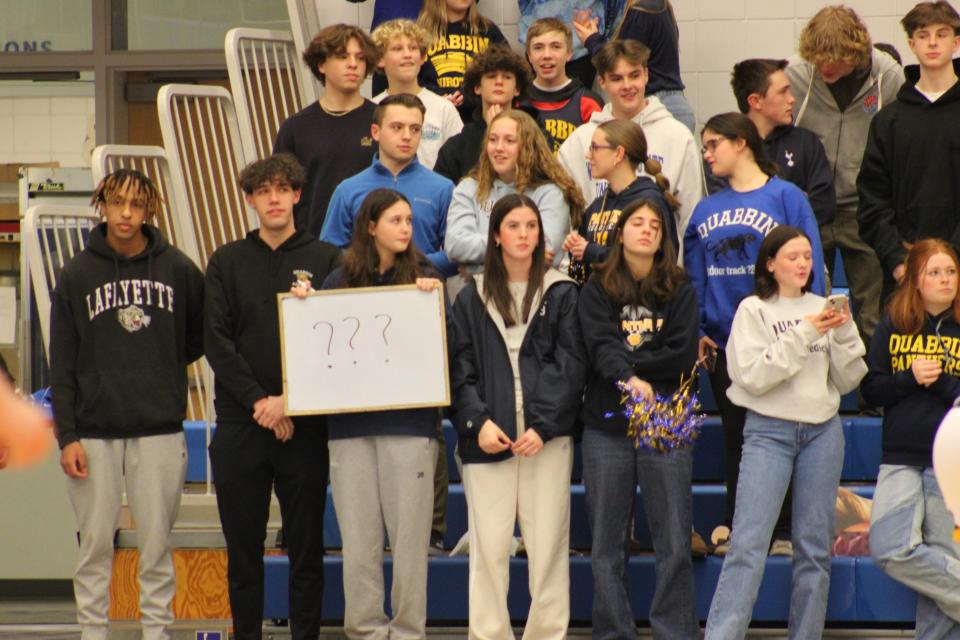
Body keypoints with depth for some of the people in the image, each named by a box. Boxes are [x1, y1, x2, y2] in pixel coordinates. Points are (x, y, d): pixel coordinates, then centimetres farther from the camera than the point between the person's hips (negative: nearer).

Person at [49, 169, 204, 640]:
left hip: (160, 429, 0)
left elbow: (203, 334, 18)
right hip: (94, 430, 0)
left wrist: (167, 368, 7)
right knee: (94, 543, 3)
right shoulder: (77, 274, 3)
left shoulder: (177, 269, 3)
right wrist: (67, 434, -4)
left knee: (156, 541, 3)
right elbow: (61, 363, 3)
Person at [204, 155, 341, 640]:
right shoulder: (227, 262, 9)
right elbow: (216, 341, 1)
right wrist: (257, 401, -10)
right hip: (239, 423, 1)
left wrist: (290, 400, -12)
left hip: (305, 425, -1)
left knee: (306, 545, 1)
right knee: (243, 546, 5)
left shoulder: (326, 260, 5)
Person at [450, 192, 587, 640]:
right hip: (487, 439, 1)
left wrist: (542, 426, -9)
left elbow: (570, 366, 1)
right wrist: (477, 422, -8)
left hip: (548, 438, -1)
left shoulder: (562, 294, 8)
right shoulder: (471, 300, 13)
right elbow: (460, 370, 7)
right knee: (488, 548, -2)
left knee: (547, 545, -2)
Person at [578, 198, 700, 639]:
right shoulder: (597, 290, 7)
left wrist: (626, 366, -10)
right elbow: (600, 346, -8)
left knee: (674, 543, -3)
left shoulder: (679, 291, 8)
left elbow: (684, 355, -3)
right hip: (607, 425, 0)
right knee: (607, 544, 4)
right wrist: (631, 378, -26)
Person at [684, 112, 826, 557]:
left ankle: (785, 531, 8)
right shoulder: (707, 210, 10)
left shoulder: (786, 197, -4)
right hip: (725, 341, 5)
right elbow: (694, 275, 11)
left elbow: (809, 266, -6)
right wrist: (695, 331, 1)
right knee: (735, 438, 11)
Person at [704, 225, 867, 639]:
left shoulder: (821, 308, 10)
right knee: (748, 545, -12)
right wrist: (803, 334, -15)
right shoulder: (754, 310, 0)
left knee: (815, 547, 5)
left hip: (822, 431, 4)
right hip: (769, 431, -4)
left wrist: (844, 333, -6)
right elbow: (751, 376, -13)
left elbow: (846, 381, 9)